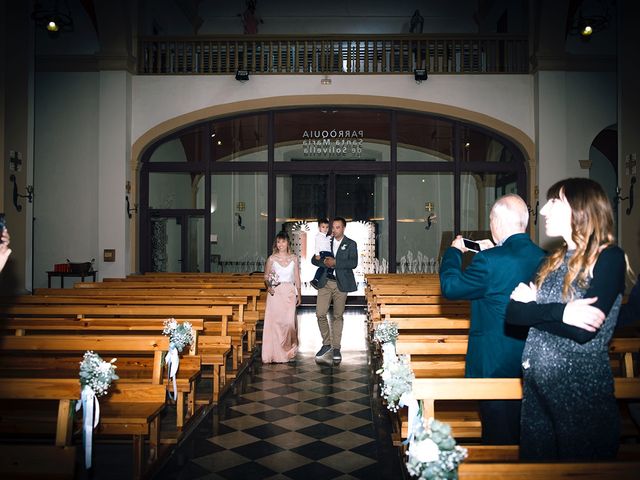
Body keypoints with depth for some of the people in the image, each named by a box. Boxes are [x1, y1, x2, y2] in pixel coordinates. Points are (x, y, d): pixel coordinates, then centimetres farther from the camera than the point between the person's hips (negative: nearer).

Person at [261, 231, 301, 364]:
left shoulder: (293, 258, 7)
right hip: (275, 293, -1)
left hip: (289, 292, 1)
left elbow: (297, 277, 10)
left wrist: (299, 294, 8)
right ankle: (276, 352, 5)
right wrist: (268, 286, -10)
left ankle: (288, 351, 9)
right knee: (275, 321, -4)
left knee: (289, 321, -6)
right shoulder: (271, 258, 4)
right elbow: (266, 276, 9)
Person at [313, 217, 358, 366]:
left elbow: (353, 263, -11)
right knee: (320, 314, -5)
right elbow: (314, 260, 8)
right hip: (325, 282, 2)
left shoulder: (351, 244, 3)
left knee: (337, 316, 4)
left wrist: (335, 262, -19)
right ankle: (327, 344, 12)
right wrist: (324, 262, -12)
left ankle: (336, 348, 14)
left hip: (341, 284, -2)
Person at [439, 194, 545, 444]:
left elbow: (450, 286, -12)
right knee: (523, 434, 23)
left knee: (498, 436, 9)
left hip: (495, 364, -7)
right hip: (531, 362, 7)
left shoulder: (490, 260, -24)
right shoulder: (542, 258, -3)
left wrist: (453, 251, 2)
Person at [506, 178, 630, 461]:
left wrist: (532, 307, -11)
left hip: (582, 393, -6)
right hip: (537, 388, 7)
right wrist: (558, 312, -17)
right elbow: (512, 313, -1)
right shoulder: (552, 261, 9)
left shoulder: (609, 258, -11)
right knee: (534, 460, 18)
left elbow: (583, 332, -21)